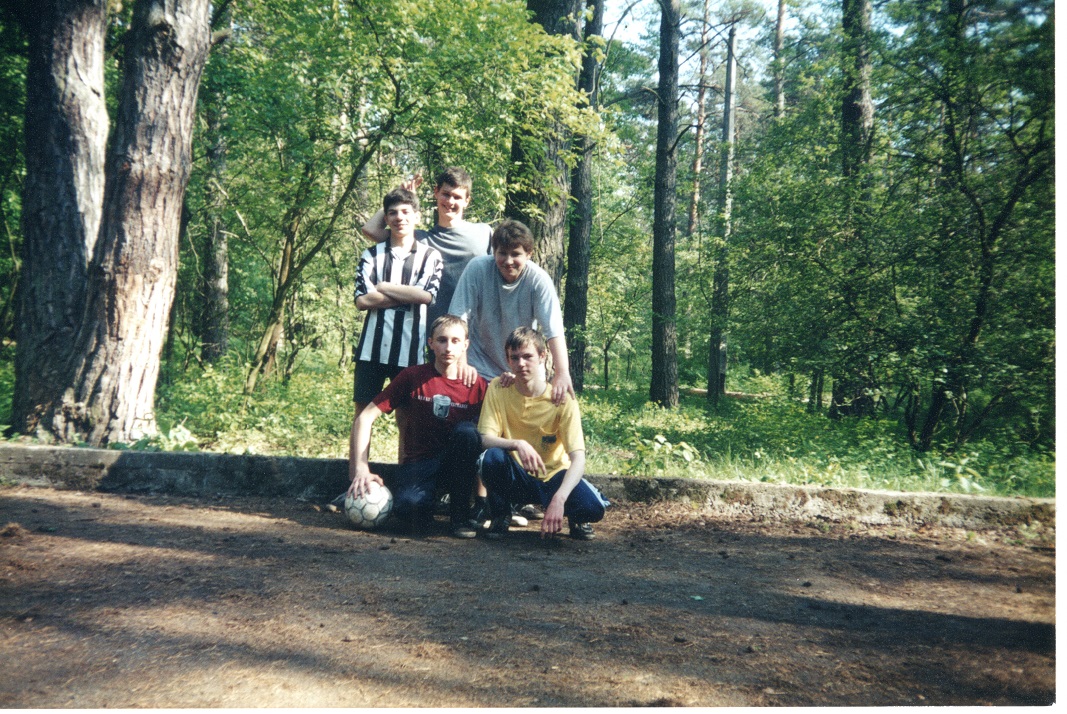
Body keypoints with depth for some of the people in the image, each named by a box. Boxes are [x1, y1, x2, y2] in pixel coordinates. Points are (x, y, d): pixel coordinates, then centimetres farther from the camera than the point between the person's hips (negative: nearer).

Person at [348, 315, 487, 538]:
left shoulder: (477, 385, -1)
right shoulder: (413, 377, -3)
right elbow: (365, 418, -6)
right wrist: (361, 468, -16)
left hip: (457, 466, 2)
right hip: (418, 463, -1)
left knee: (465, 431, -31)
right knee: (407, 507, -35)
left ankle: (460, 514, -16)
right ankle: (430, 497, 4)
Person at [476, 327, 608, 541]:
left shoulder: (562, 399, -15)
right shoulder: (498, 388, -9)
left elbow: (578, 458, -22)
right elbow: (485, 439, -16)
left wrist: (558, 499, -40)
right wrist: (517, 444, -38)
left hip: (554, 477, -1)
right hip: (516, 478, 1)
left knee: (593, 507, -29)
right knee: (492, 457, -32)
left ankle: (576, 518, 9)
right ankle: (501, 515, -3)